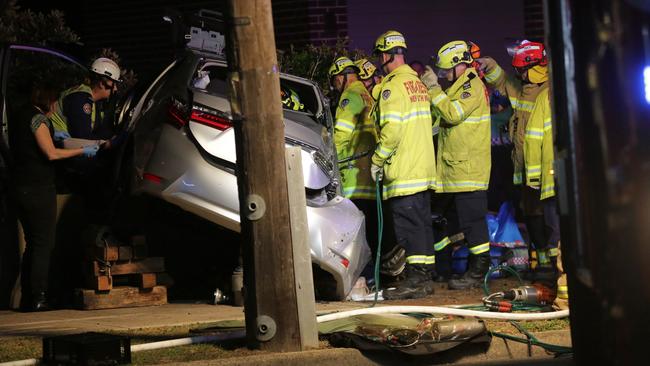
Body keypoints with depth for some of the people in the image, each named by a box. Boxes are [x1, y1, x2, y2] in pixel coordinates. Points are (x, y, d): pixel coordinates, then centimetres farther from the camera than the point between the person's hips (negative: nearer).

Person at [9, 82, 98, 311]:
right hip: (39, 189, -9)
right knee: (44, 244, -6)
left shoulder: (23, 118, 16)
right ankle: (38, 299, -11)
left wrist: (51, 135, 28)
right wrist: (83, 151, -9)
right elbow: (51, 154, -16)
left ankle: (27, 298, 12)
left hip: (20, 188, 9)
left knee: (32, 243, 14)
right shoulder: (38, 118, -10)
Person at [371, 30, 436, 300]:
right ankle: (424, 276, 16)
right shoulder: (418, 83, 16)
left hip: (403, 171, -9)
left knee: (408, 224, -7)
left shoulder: (393, 86, -13)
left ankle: (415, 279, -8)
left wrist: (377, 160, -11)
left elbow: (392, 129, -21)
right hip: (423, 167, 9)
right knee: (421, 222, 12)